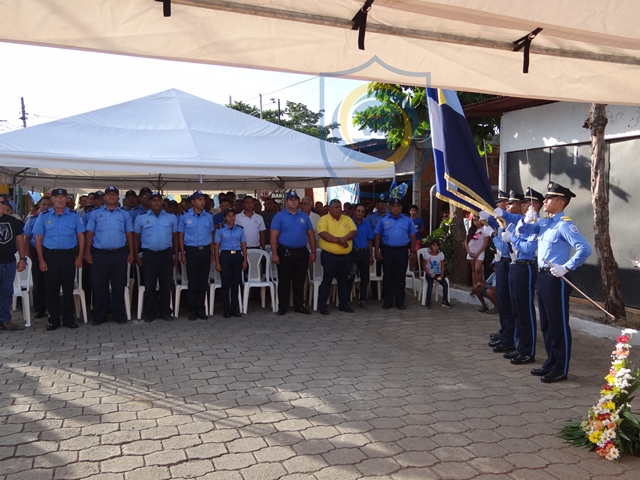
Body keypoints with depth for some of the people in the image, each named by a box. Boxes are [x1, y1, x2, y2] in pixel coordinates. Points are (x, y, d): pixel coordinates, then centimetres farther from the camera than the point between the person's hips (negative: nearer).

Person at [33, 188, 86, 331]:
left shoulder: (74, 216, 2)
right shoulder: (44, 216, 2)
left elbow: (81, 237, 4)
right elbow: (38, 239, 3)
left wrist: (79, 257, -2)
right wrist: (41, 260, -3)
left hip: (69, 255, 0)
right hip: (50, 255, 0)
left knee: (68, 288, 6)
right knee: (51, 288, 4)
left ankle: (69, 318, 16)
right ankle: (53, 319, 15)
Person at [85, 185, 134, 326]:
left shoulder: (125, 214, 8)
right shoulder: (95, 213, 6)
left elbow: (129, 234, 8)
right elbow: (90, 234, 4)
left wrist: (131, 252, 3)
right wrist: (87, 252, -2)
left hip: (119, 254, 1)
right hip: (100, 253, 0)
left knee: (119, 286, 5)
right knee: (99, 286, 5)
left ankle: (119, 315, 13)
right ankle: (99, 316, 14)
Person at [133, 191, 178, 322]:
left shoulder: (171, 217, 4)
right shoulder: (141, 217, 1)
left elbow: (175, 237, 9)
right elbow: (136, 237, 6)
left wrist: (176, 255, 7)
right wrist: (136, 255, 1)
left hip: (166, 254, 1)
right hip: (149, 255, -1)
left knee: (166, 284, 7)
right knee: (149, 285, 4)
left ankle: (165, 311, 17)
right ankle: (149, 312, 14)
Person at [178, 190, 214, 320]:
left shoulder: (208, 217, 6)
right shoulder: (185, 217, -1)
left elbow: (211, 235, 11)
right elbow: (181, 236, 2)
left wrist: (211, 253, 7)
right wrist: (182, 254, -2)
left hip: (205, 250, 2)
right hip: (191, 251, -2)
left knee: (203, 281, 6)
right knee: (192, 281, 2)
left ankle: (201, 309, 15)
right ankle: (192, 310, 12)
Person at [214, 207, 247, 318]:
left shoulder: (240, 229, 7)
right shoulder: (220, 230, 0)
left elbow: (243, 245, 9)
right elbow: (216, 247, -1)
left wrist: (245, 260, 3)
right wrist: (217, 263, -5)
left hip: (237, 256, 2)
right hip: (225, 256, -2)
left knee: (236, 283, 6)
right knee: (226, 283, 2)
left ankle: (235, 307, 16)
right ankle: (226, 309, 11)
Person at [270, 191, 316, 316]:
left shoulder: (304, 216, 9)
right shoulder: (279, 216, -3)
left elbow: (310, 234, 11)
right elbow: (273, 236, -7)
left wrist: (313, 252, 6)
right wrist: (274, 254, -14)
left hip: (302, 252, 4)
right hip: (285, 252, -3)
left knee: (299, 281, 10)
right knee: (284, 281, 3)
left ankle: (299, 306, 20)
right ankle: (282, 307, 11)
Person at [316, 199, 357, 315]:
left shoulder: (347, 219, 11)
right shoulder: (324, 219, -4)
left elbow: (354, 232, 1)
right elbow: (323, 234, -18)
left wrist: (344, 238, -18)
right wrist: (339, 240, -17)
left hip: (346, 256, 5)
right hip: (329, 256, -5)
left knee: (344, 281, 12)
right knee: (327, 280, 0)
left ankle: (343, 304, 22)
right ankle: (322, 305, 7)